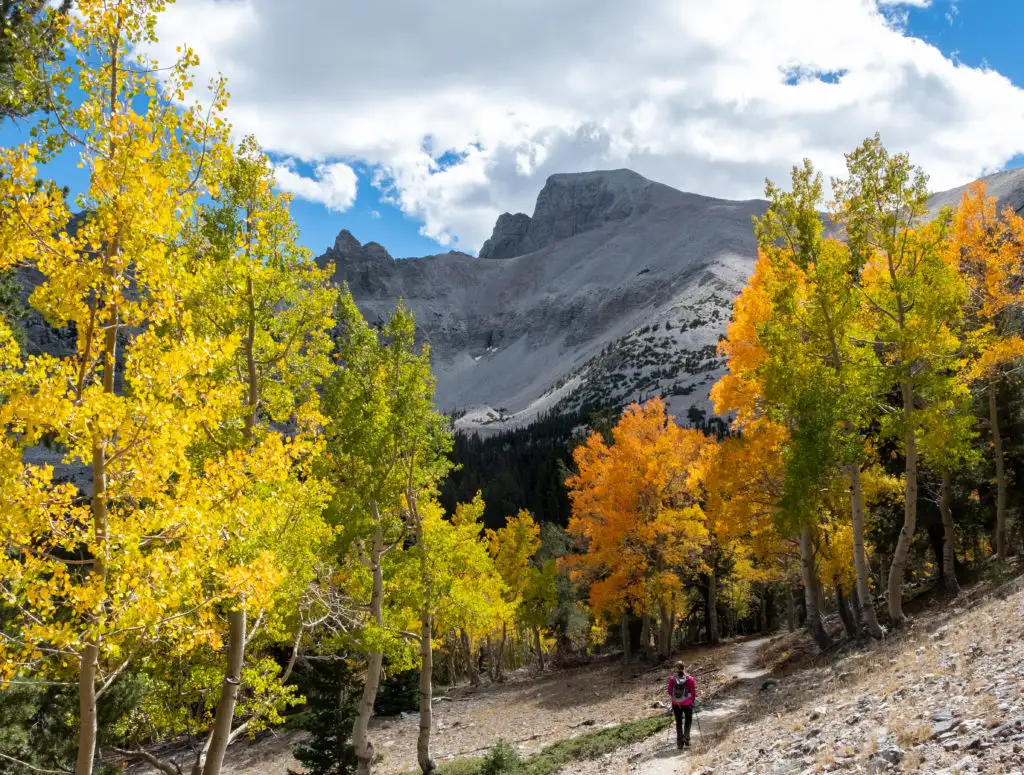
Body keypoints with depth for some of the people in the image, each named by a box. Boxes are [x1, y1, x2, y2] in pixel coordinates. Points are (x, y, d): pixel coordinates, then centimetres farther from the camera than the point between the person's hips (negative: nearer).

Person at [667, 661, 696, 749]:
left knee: (678, 722, 17)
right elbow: (693, 692, -9)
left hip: (676, 704, 1)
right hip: (687, 703, -1)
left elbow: (670, 692, -4)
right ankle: (686, 737, 4)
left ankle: (680, 741, 14)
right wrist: (693, 699, 10)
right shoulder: (689, 679, -14)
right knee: (688, 721, 20)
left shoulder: (672, 679, -11)